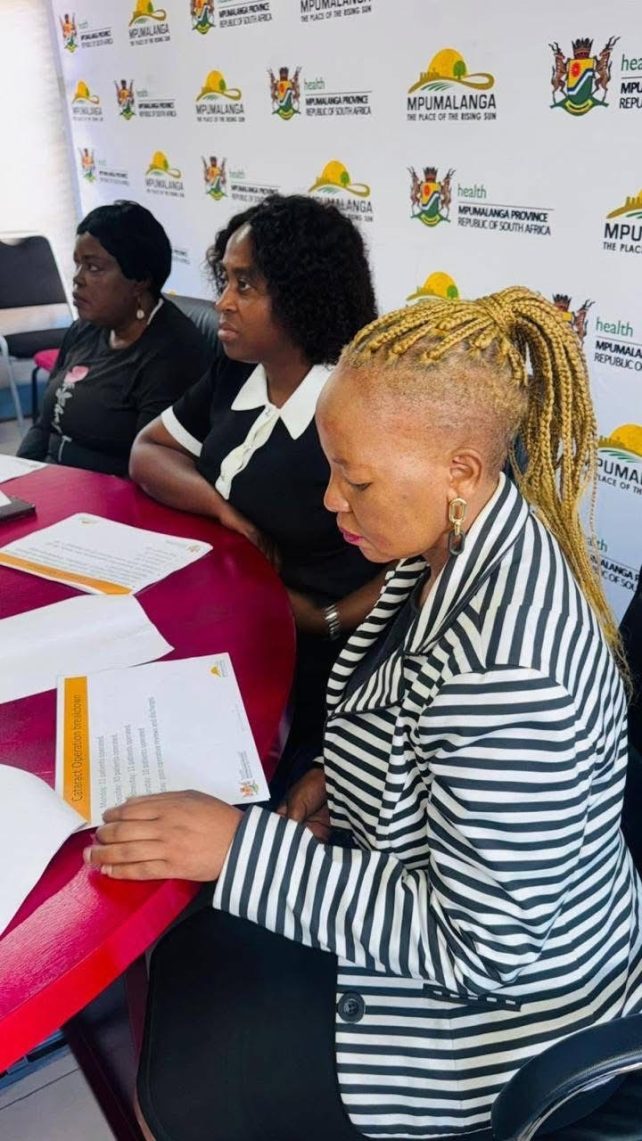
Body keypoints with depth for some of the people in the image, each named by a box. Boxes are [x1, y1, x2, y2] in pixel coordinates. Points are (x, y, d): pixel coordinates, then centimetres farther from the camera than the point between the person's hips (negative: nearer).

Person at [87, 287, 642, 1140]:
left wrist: (243, 846, -28)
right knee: (183, 957, 11)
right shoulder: (454, 545, -7)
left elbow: (485, 947, -28)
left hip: (503, 997, -8)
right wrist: (336, 777, -6)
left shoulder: (508, 667, -36)